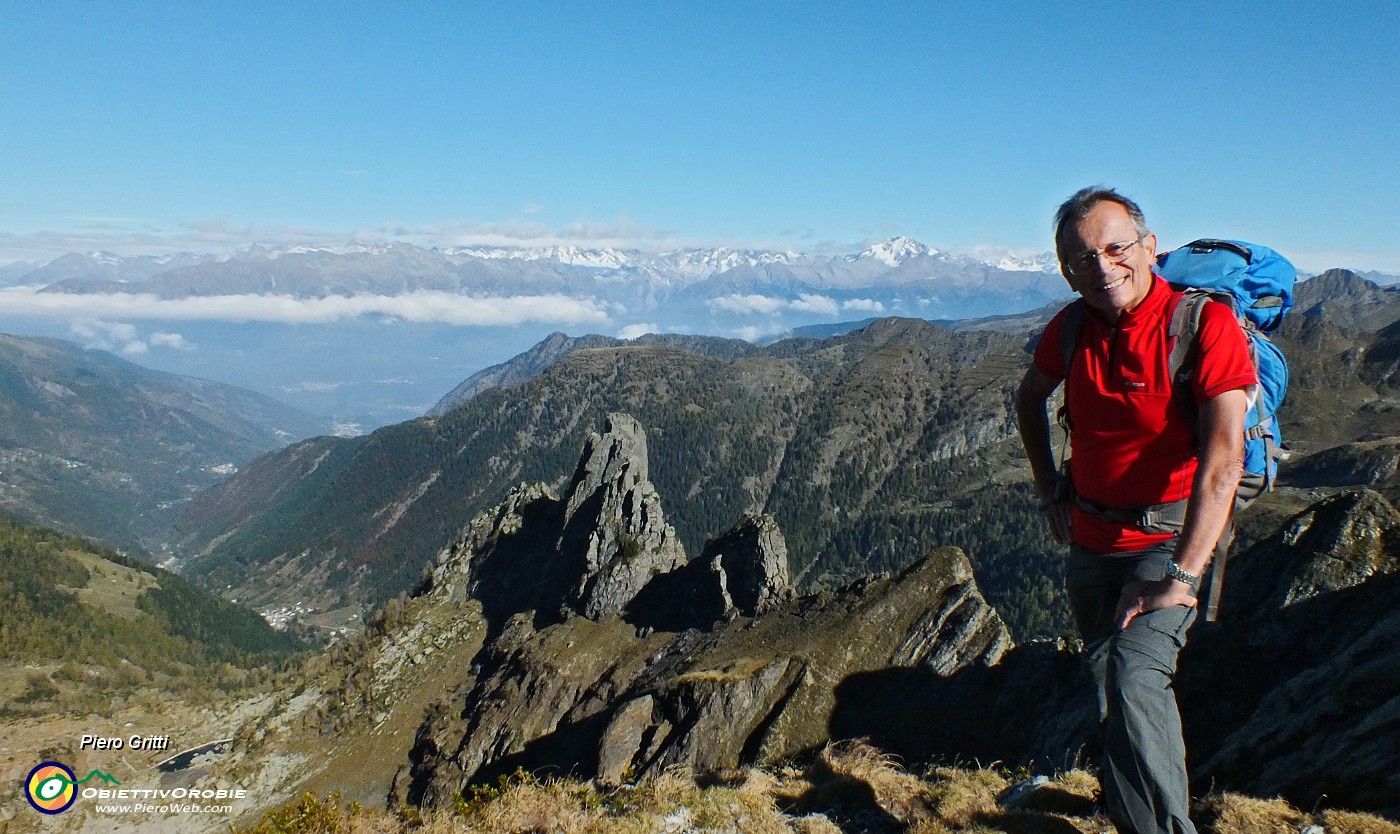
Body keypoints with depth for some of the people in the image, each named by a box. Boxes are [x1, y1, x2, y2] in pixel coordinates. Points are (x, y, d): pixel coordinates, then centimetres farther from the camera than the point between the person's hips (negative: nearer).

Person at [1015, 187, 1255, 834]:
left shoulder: (1205, 322, -21)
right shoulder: (1071, 328, -4)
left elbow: (1223, 460, -28)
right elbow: (1029, 399, 17)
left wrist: (1182, 574, -31)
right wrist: (1050, 491, 11)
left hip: (1170, 537, -6)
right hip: (1089, 537, 6)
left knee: (1135, 679, -23)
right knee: (1109, 678, 20)